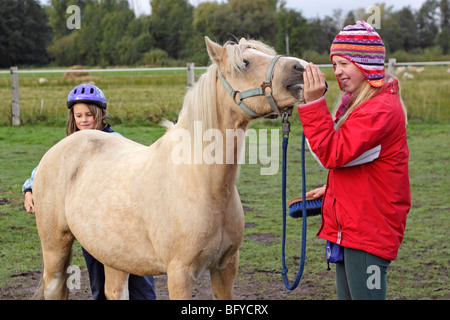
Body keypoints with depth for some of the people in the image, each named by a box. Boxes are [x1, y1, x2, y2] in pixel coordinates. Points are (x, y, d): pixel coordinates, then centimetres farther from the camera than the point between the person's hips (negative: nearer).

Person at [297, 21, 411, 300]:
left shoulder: (382, 109, -19)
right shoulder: (356, 103, 14)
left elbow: (333, 153, -26)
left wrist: (314, 103, -27)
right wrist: (330, 189, 13)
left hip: (368, 231, -10)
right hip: (347, 226, 10)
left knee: (365, 294, -7)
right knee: (347, 295, 15)